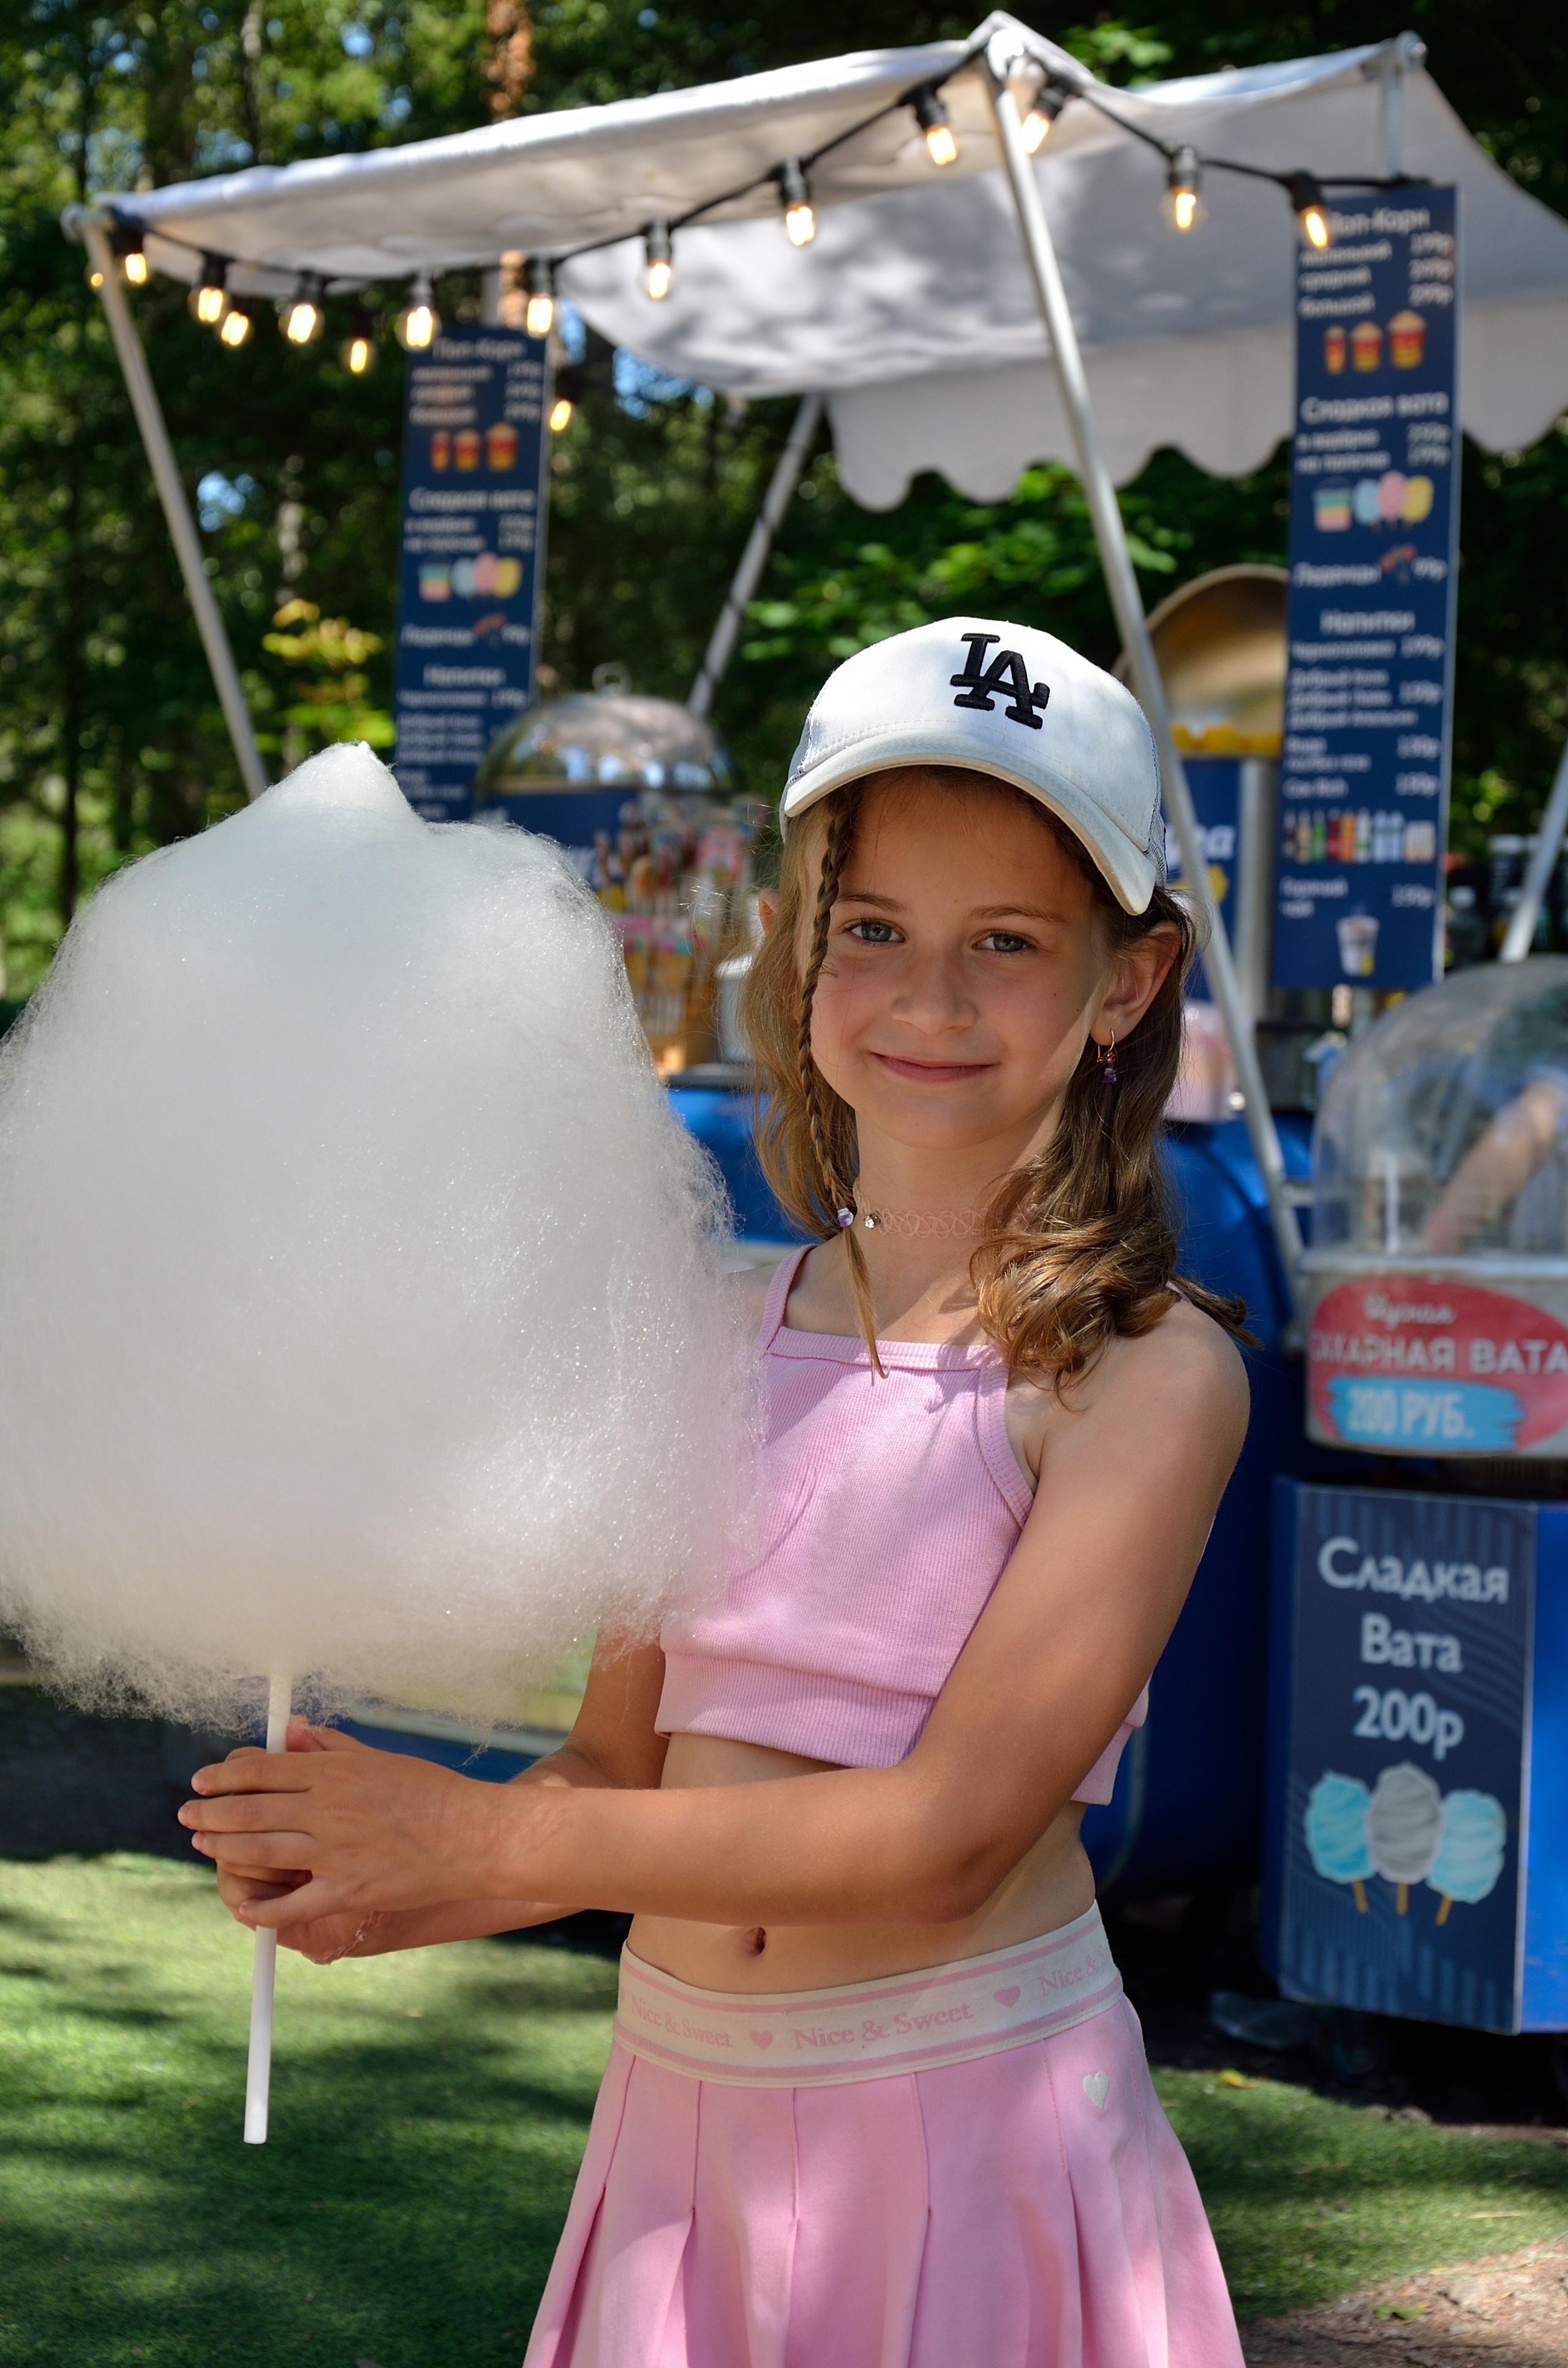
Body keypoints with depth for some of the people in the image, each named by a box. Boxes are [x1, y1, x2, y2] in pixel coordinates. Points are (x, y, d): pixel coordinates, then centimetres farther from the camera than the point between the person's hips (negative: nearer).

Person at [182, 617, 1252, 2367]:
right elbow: (617, 1766, 9)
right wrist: (372, 1881, -10)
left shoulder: (1147, 1371, -11)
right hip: (683, 2113, 4)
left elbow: (950, 1832, -17)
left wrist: (489, 1845, -16)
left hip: (973, 2134, -4)